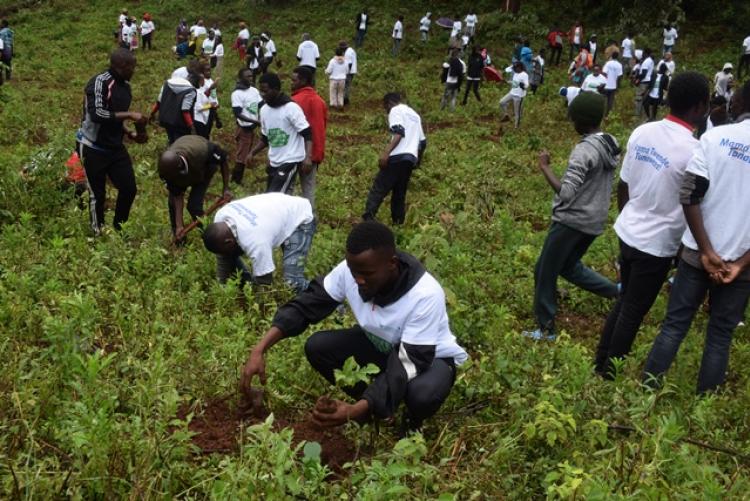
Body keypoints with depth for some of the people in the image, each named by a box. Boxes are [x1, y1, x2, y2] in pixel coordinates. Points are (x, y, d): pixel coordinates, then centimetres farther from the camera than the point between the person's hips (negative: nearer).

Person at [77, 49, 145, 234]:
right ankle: (99, 233, 22)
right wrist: (129, 115, -26)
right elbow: (97, 115, -28)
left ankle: (118, 228, 25)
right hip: (94, 148, -7)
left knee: (129, 188, 4)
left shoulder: (125, 85, 7)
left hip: (115, 147, 7)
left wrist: (128, 133, 3)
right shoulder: (99, 82, -18)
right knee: (97, 194, 4)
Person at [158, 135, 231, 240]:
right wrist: (179, 225, -26)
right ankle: (179, 238, 14)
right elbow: (177, 195, -25)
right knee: (173, 203, -8)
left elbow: (222, 159, -25)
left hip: (204, 170, -3)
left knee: (193, 205, -17)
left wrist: (226, 188, -22)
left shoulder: (200, 152, -47)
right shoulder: (168, 166, -36)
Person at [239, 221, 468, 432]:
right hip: (381, 344, 5)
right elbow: (306, 305, -15)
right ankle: (371, 402, 6)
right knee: (316, 347, -17)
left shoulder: (425, 295, -37)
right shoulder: (350, 269, -23)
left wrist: (355, 411, -47)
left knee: (423, 394, -38)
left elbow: (409, 364, -37)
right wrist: (260, 349, -29)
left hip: (429, 356, -4)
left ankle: (413, 419, 1)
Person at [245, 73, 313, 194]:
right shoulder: (264, 110, 8)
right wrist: (252, 152, 6)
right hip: (274, 162, 8)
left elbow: (307, 134, -15)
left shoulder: (291, 108, -14)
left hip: (290, 161, -8)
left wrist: (308, 157, -28)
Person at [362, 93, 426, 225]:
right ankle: (398, 223, 16)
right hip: (411, 158, 8)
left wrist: (386, 152, -24)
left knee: (378, 189, -8)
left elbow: (399, 133, -15)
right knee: (399, 193, 16)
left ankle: (367, 221, -18)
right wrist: (418, 159, 45)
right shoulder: (414, 114, 30)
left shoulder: (396, 110, 4)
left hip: (398, 157, -8)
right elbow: (423, 141, 31)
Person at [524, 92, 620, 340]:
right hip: (595, 222, 9)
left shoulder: (584, 150, -23)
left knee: (545, 272, 6)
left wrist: (545, 167, -18)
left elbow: (566, 193, -27)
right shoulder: (611, 145, 4)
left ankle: (545, 329, 14)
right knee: (569, 266, 26)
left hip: (571, 222, -9)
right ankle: (617, 291, 21)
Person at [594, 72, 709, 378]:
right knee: (633, 312, 10)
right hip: (657, 244, -6)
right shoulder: (694, 151, -22)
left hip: (628, 232, 6)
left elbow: (622, 187, 5)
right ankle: (608, 375, 24)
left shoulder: (641, 132, -3)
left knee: (624, 302, 23)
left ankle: (600, 364, 34)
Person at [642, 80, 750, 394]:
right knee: (720, 336, 12)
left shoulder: (714, 137, -6)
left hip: (699, 253, 0)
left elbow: (689, 195, -13)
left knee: (674, 325, 11)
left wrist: (707, 250, -10)